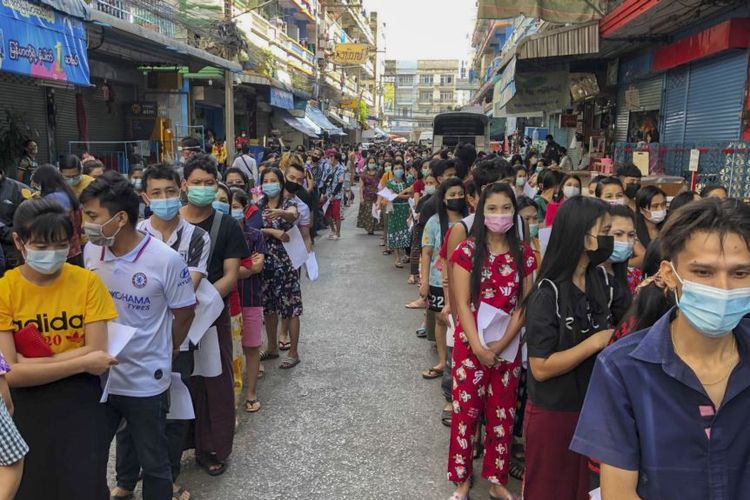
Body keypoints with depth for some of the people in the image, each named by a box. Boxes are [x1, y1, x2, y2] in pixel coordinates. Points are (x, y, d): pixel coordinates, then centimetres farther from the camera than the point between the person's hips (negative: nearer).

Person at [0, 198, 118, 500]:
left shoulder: (87, 281, -9)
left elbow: (97, 353, -13)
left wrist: (31, 362, -20)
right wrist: (82, 363, -21)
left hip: (82, 406, 0)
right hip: (27, 411, 1)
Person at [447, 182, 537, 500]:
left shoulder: (523, 254, 1)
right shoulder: (467, 251, -6)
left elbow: (524, 304, -2)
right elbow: (462, 304, -9)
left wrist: (501, 344, -12)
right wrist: (478, 347, -16)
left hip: (509, 346, 2)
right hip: (471, 344, -2)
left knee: (503, 414, 12)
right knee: (466, 411, 5)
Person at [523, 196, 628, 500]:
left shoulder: (602, 279, -3)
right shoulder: (548, 294, -22)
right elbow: (541, 368, -23)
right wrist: (596, 342, -22)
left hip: (593, 405, 6)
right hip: (553, 413, -6)